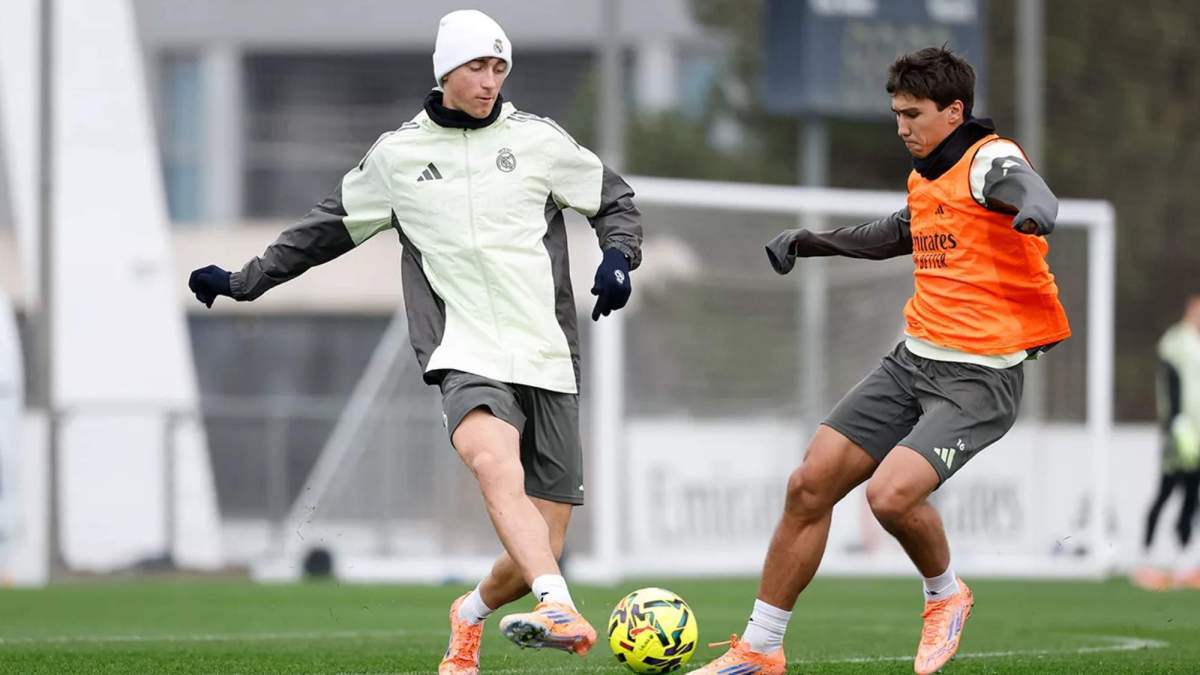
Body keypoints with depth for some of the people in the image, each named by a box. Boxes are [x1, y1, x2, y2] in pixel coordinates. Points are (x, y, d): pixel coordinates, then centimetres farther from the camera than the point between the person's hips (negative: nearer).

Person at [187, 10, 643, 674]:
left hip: (548, 360, 1)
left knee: (538, 553, -3)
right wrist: (244, 281, 26)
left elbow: (616, 201, 17)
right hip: (468, 360, -1)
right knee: (496, 465, -36)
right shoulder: (397, 154, 9)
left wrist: (618, 258, -4)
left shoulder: (537, 139, 6)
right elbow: (330, 227, 23)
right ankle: (560, 613, -53)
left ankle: (470, 616, 30)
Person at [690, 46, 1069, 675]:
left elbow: (1031, 190, -34)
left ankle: (946, 594, 7)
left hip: (978, 379, -8)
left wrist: (1034, 207, -58)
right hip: (912, 361, 8)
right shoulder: (927, 179, 15)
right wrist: (807, 240, 37)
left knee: (890, 494, -26)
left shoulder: (989, 161, -10)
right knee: (809, 485, 1)